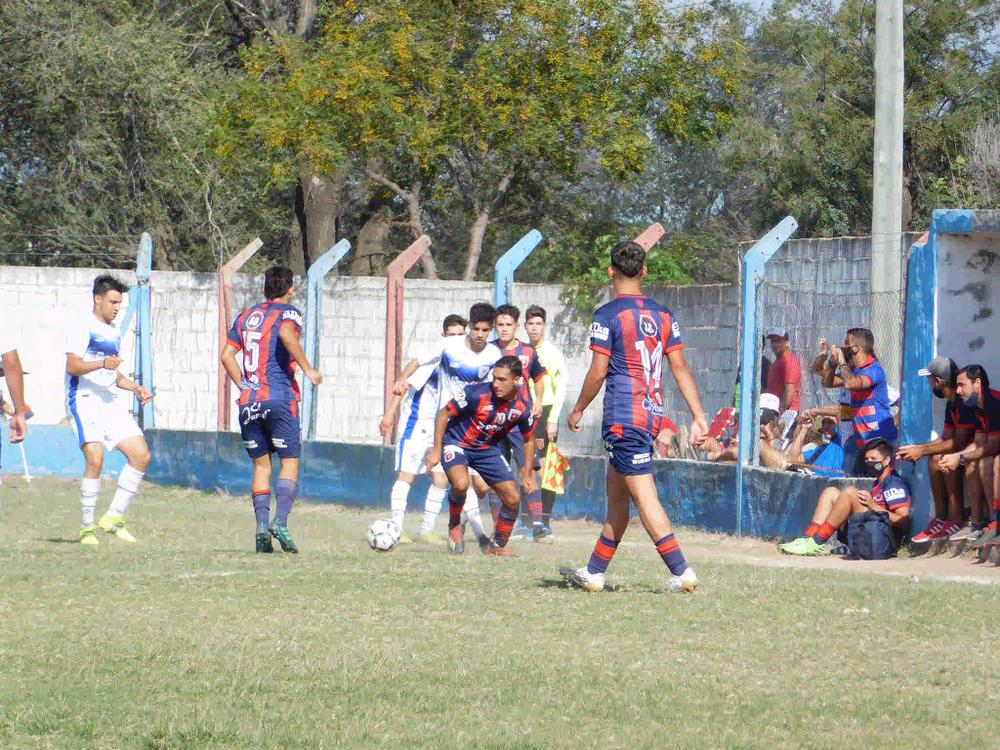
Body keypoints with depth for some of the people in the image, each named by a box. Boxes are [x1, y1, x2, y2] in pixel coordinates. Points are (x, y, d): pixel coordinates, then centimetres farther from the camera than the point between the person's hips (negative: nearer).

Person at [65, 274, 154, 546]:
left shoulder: (114, 331, 22)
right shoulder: (83, 328, -4)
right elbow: (72, 366, -17)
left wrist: (135, 388, 16)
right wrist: (102, 363, -31)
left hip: (112, 404, 8)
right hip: (85, 401, -8)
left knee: (141, 455, -3)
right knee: (95, 459, -20)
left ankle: (114, 518, 4)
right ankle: (88, 527, -10)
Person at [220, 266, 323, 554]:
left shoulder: (246, 316, 16)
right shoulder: (288, 313, -1)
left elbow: (227, 355, 11)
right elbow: (287, 334, -23)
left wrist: (244, 386, 15)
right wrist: (308, 370, -17)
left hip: (249, 401, 5)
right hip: (279, 398, -5)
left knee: (260, 464, 10)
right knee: (290, 462, 1)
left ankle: (261, 525, -4)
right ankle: (280, 521, -17)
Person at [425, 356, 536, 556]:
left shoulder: (521, 408, -14)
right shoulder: (476, 393, -26)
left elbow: (529, 440, 5)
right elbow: (444, 414, -13)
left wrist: (527, 475, 3)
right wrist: (436, 451, -14)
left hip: (487, 449, 4)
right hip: (457, 443, -4)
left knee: (513, 498, -2)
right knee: (461, 483, -34)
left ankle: (497, 546, 22)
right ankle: (455, 525, -3)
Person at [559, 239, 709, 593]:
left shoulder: (608, 315, -9)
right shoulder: (662, 315, 9)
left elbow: (598, 372, -10)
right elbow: (680, 369, 8)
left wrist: (578, 411, 4)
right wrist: (699, 418, 8)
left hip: (623, 417, -7)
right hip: (653, 415, 7)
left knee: (644, 496, -8)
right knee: (616, 497, 15)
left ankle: (682, 571, -16)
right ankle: (594, 573, 23)